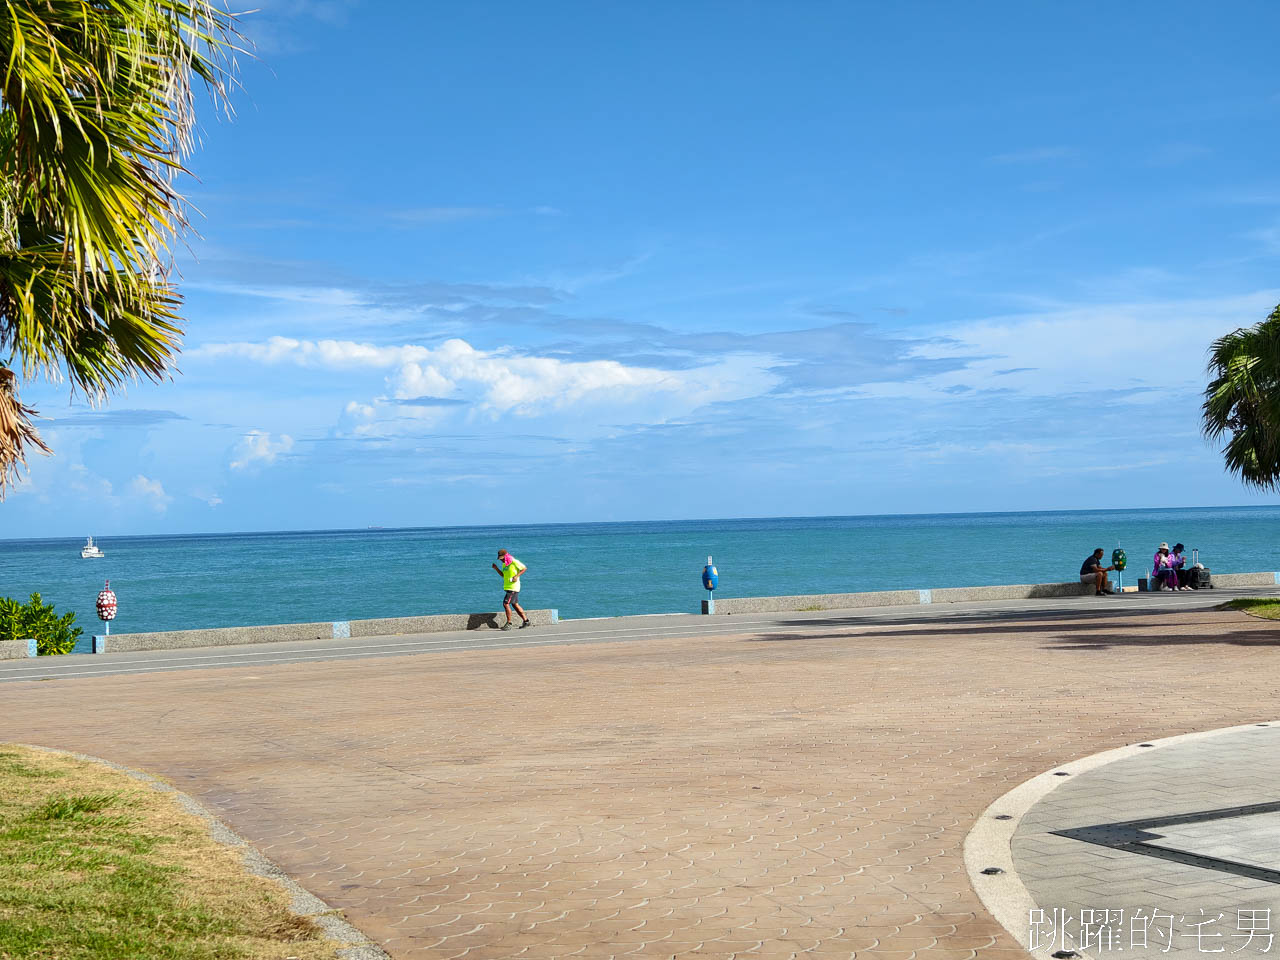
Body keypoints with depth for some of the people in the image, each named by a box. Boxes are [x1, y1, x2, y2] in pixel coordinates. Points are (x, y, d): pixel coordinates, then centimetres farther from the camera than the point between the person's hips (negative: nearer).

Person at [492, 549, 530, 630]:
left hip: (513, 587, -9)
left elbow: (524, 568, -9)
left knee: (506, 604, -13)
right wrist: (496, 568, 10)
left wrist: (517, 576, -19)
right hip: (508, 587, 9)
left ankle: (508, 623, -6)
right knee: (515, 604, 13)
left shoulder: (514, 562, -12)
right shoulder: (504, 564, 14)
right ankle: (525, 620, 22)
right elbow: (503, 575, 23)